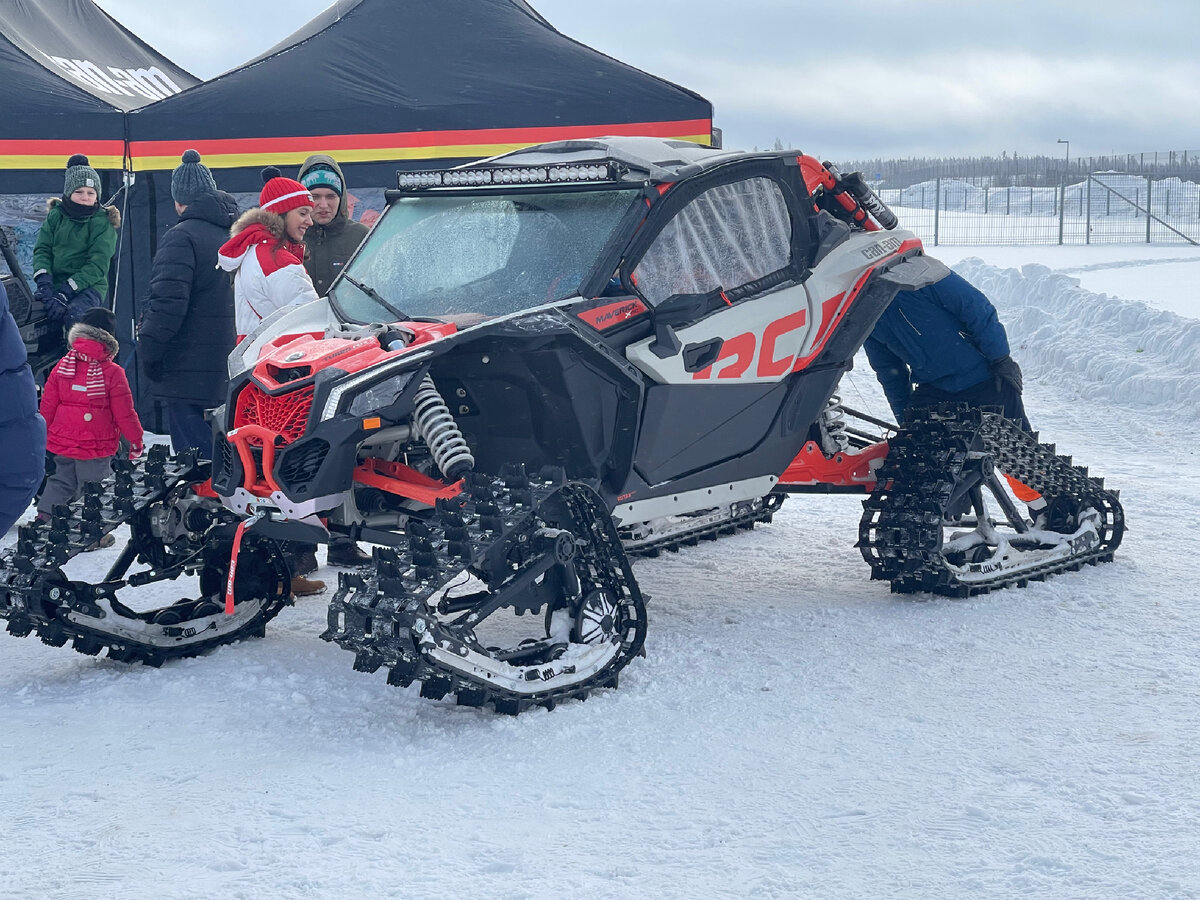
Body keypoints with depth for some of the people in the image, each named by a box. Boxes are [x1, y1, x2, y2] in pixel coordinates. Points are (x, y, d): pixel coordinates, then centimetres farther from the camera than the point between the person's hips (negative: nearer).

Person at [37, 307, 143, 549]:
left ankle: (44, 517, 18)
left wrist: (45, 435, 18)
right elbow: (124, 412, -11)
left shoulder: (62, 366, -2)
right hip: (96, 446, -4)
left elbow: (47, 405, 5)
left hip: (62, 441, 4)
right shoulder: (112, 373, -16)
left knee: (61, 480, 23)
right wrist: (136, 438, 3)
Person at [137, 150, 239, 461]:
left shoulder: (181, 237, -13)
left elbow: (168, 303, -22)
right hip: (229, 373, 9)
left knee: (195, 453, -6)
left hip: (189, 374, -8)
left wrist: (148, 351, -12)